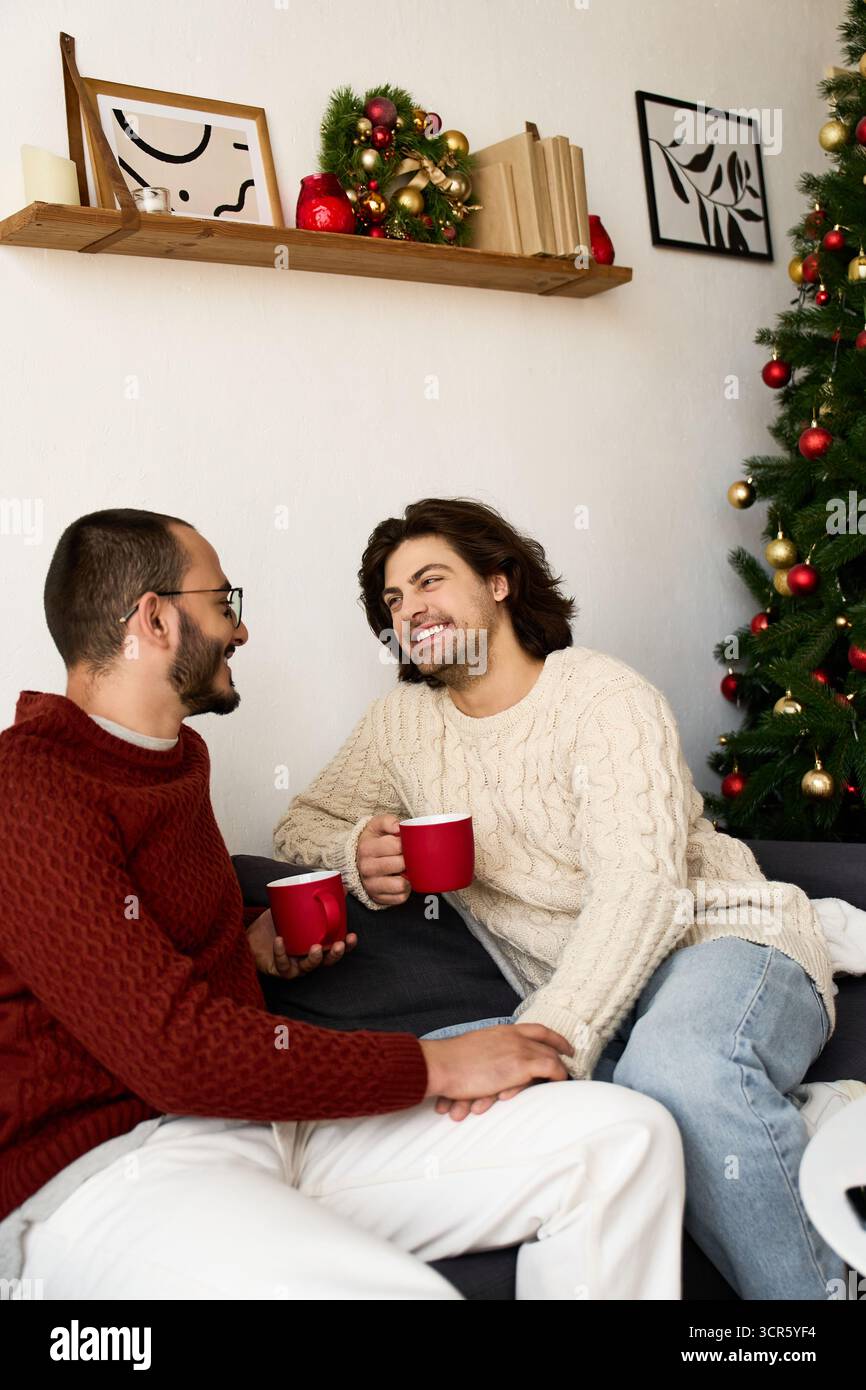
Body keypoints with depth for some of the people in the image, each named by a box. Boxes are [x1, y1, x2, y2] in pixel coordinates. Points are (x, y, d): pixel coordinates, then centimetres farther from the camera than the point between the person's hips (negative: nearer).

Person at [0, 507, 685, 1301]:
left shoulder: (176, 755, 18)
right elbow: (175, 1051, -21)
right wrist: (434, 1066, -14)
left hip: (267, 1116, 9)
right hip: (101, 1167, -8)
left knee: (625, 1136, -8)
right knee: (399, 1289, -40)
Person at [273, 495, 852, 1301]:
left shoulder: (604, 695, -7)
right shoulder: (404, 720, 10)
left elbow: (641, 885, -20)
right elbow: (299, 825, 17)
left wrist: (551, 1033, -36)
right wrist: (356, 855, -10)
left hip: (727, 943, -5)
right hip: (576, 1007, 5)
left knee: (676, 1061, -40)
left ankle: (823, 1282, -19)